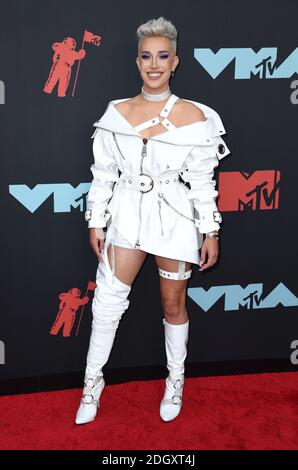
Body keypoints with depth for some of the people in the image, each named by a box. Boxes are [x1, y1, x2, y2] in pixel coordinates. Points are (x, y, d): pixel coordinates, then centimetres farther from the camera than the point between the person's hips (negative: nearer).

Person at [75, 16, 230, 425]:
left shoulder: (194, 116, -8)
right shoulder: (116, 113, -1)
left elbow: (202, 180, -4)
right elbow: (103, 173, 4)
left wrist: (211, 231, -3)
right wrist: (95, 222, 4)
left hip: (175, 219, -2)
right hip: (128, 215, 2)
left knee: (173, 305, 11)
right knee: (107, 302, 4)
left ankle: (175, 381, 34)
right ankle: (93, 382, 25)